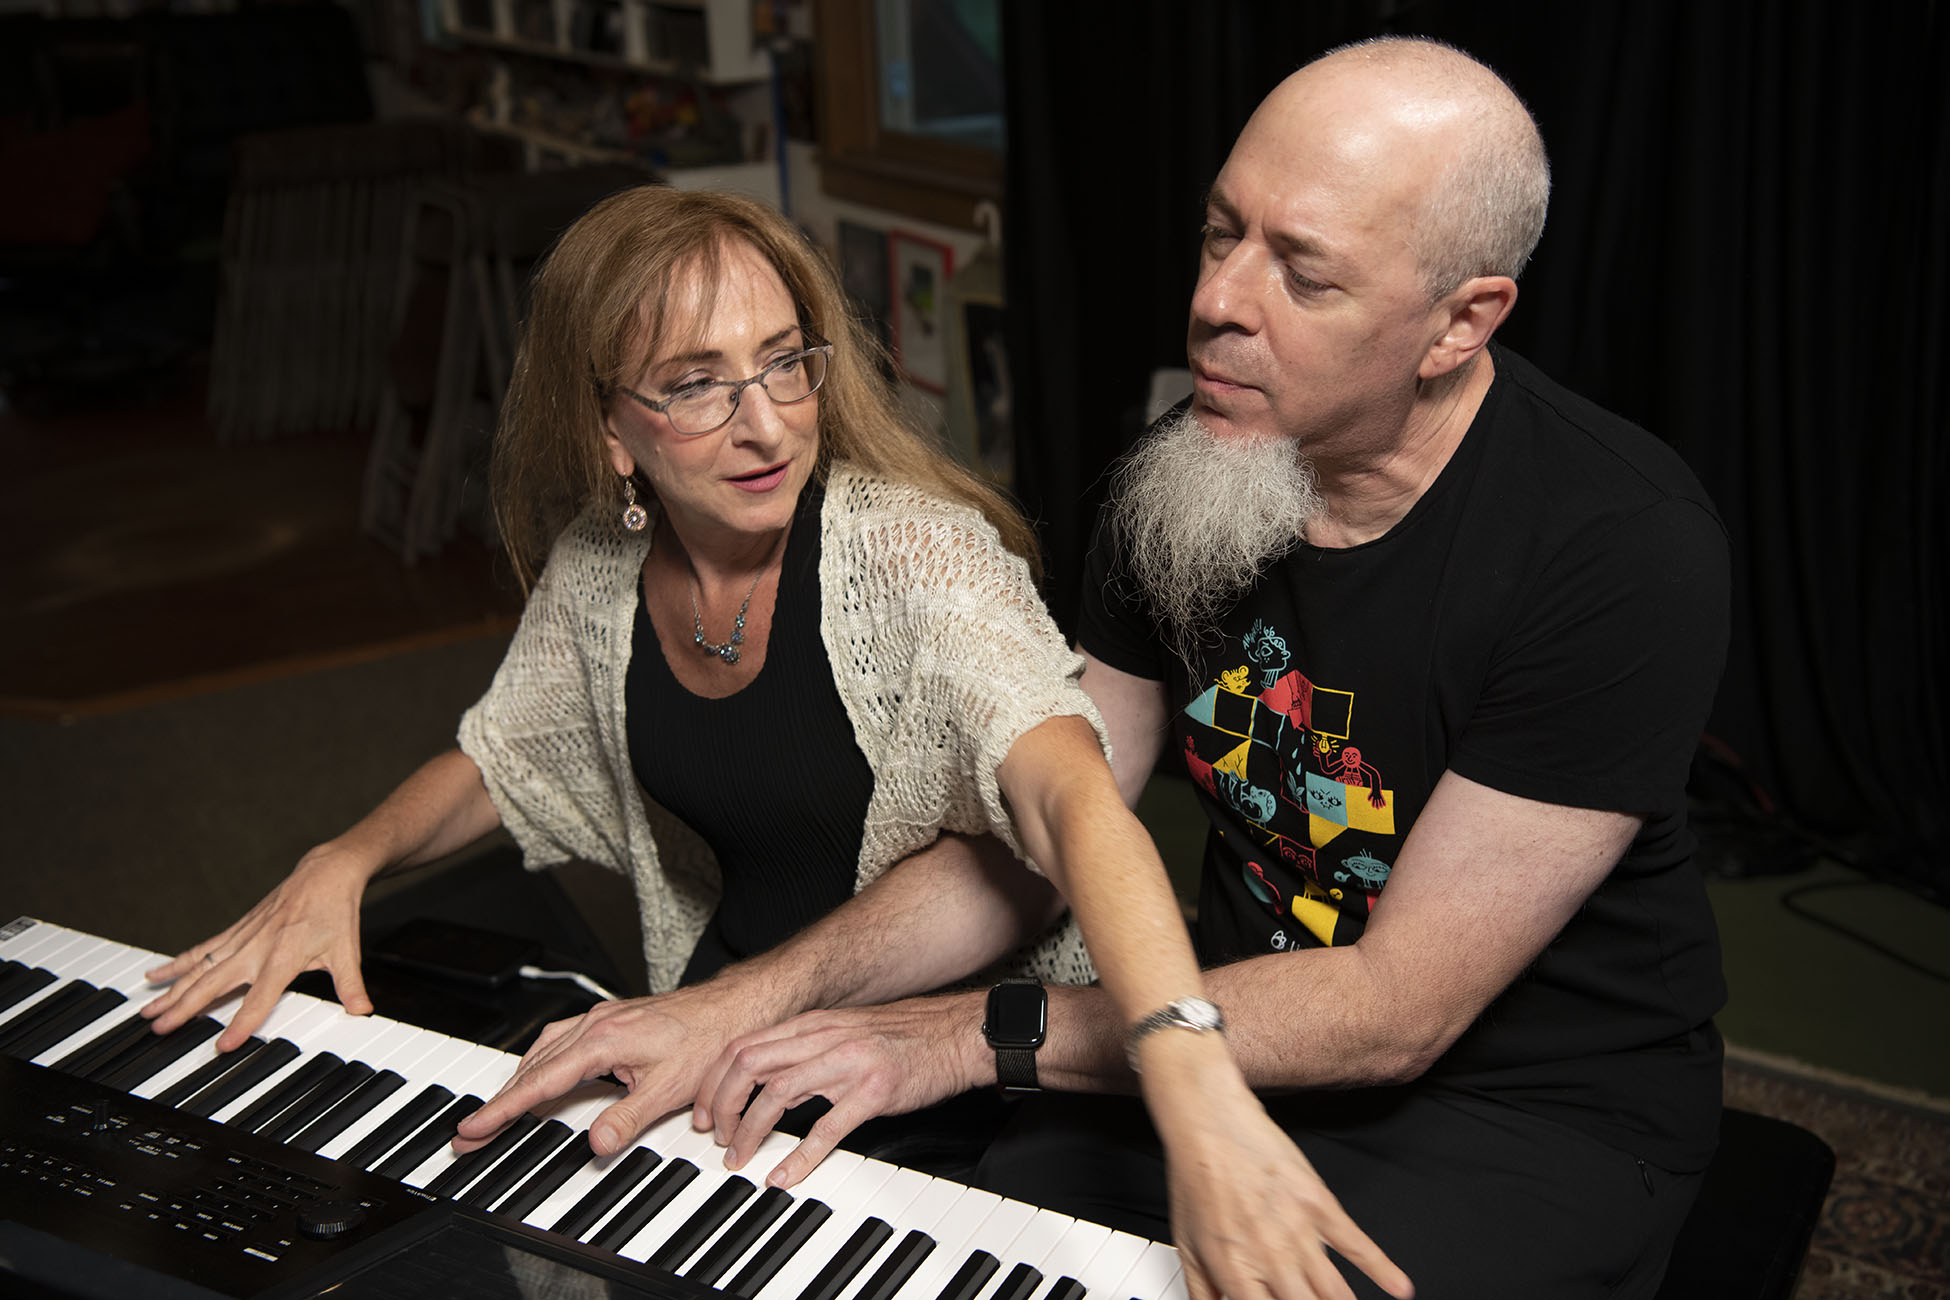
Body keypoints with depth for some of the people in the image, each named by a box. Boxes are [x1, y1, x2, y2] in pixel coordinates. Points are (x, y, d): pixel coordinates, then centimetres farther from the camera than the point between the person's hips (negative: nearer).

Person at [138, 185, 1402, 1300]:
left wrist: (1199, 1089, -52)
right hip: (719, 1021, 5)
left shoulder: (913, 546, -21)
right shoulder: (597, 570, -3)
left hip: (962, 1037, -5)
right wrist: (343, 863, -5)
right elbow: (494, 758, 14)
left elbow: (1074, 796, -36)